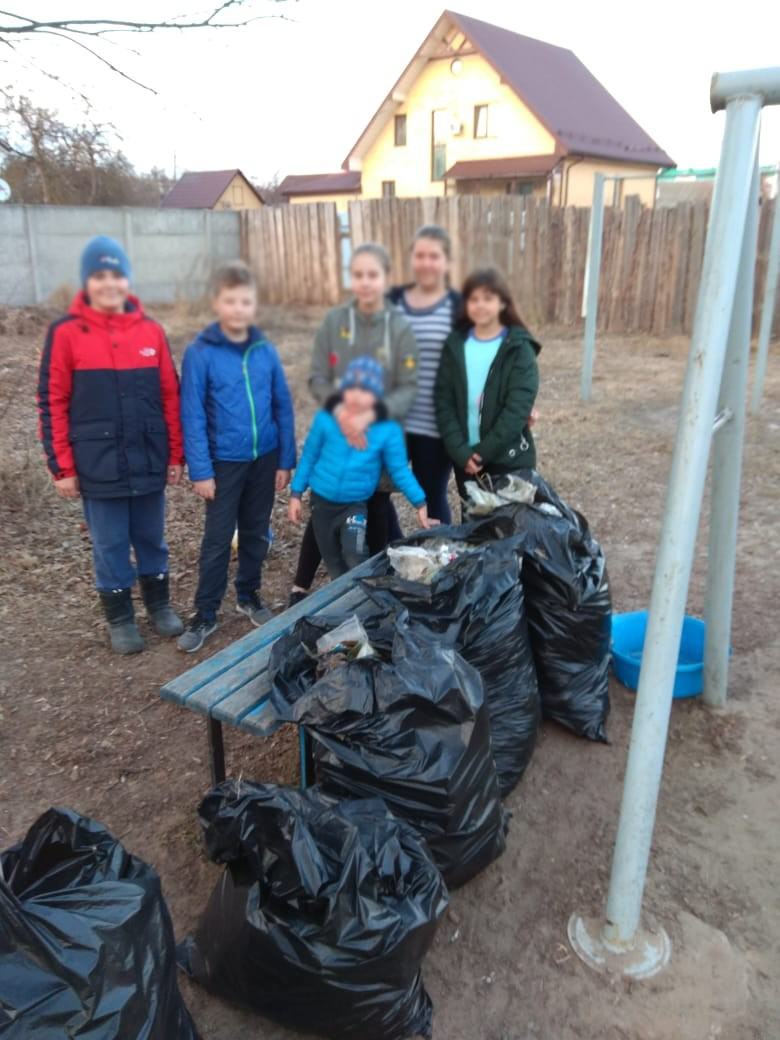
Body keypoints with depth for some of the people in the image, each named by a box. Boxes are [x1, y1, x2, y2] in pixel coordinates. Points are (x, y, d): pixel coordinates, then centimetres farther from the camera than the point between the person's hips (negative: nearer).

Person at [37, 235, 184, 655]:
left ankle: (159, 603, 35)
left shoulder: (151, 331, 2)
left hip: (149, 461, 2)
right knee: (110, 545, 10)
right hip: (98, 466, -2)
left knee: (152, 539, 16)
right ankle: (119, 617, 27)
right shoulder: (65, 333, -6)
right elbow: (52, 404, -4)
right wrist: (62, 467, -6)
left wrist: (176, 455, 5)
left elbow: (170, 397, 6)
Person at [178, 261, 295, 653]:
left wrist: (286, 459, 2)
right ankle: (205, 613, 18)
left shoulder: (265, 351, -1)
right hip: (224, 462, -3)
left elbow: (283, 407, 4)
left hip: (264, 458, 3)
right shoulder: (200, 353, -10)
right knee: (217, 539, 5)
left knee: (256, 533, 16)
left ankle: (249, 595, 35)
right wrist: (200, 470, -13)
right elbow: (192, 416, -10)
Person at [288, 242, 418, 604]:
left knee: (378, 517, 11)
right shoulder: (333, 321, -2)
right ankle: (300, 588, 26)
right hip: (335, 433, 1)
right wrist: (338, 409, -24)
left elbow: (408, 389, -9)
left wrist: (372, 414, -26)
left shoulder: (400, 328, -5)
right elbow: (317, 378, -4)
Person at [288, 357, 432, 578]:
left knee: (354, 557, -21)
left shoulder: (388, 429, -17)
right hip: (322, 501, 2)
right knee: (333, 562, 14)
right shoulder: (326, 419, -14)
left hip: (356, 504, -2)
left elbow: (399, 470, -7)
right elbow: (309, 456, -2)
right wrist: (296, 494, 3)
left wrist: (420, 503, -10)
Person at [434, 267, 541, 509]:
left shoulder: (519, 349, -5)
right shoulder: (455, 344, 4)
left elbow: (518, 408, -13)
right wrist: (460, 450, -12)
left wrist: (484, 451, -17)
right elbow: (443, 401, -2)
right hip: (464, 457, 3)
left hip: (509, 459, -3)